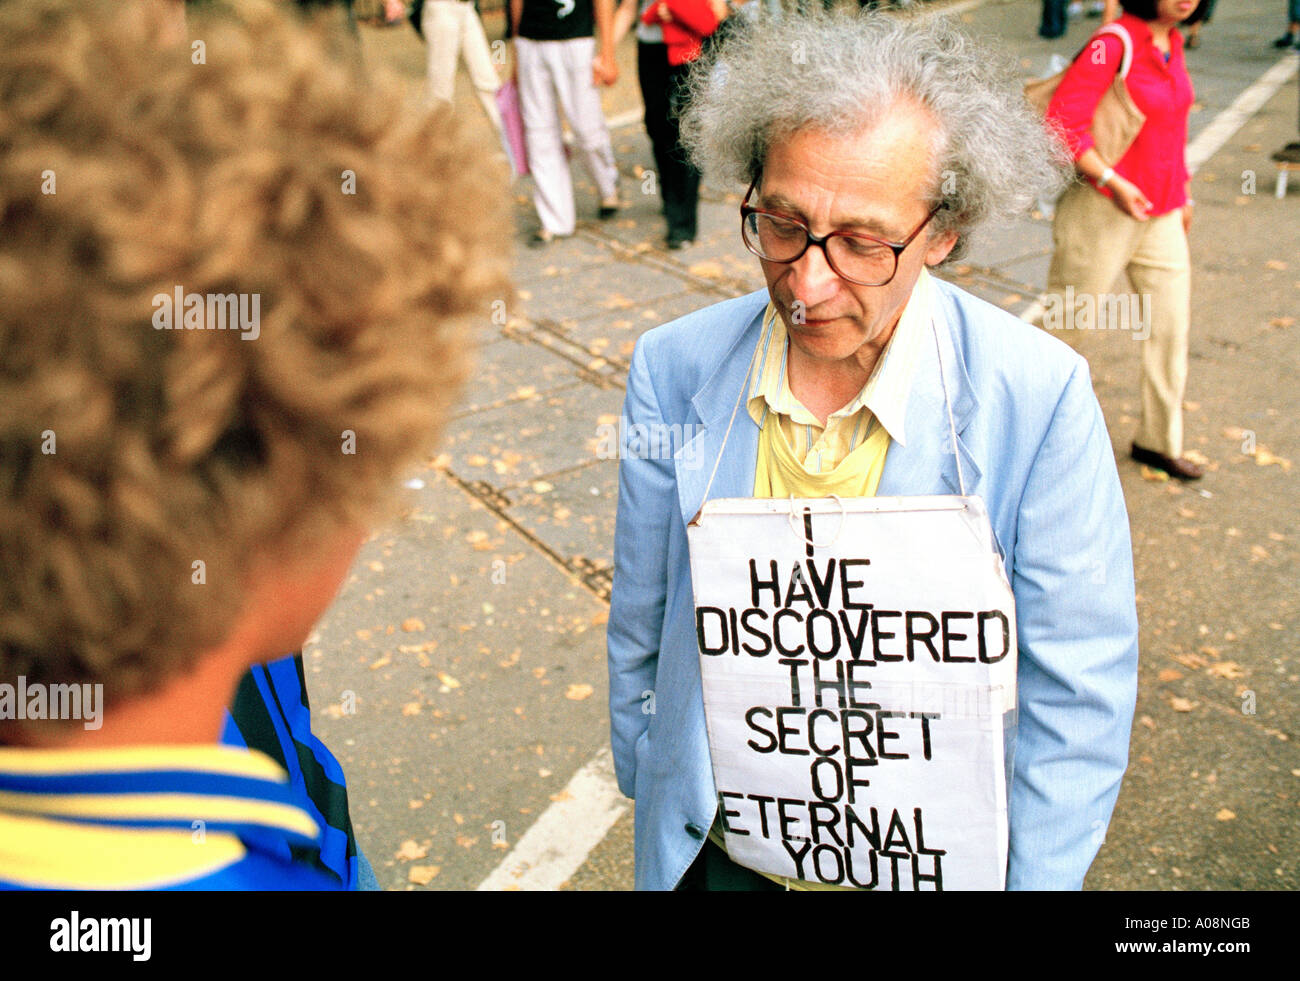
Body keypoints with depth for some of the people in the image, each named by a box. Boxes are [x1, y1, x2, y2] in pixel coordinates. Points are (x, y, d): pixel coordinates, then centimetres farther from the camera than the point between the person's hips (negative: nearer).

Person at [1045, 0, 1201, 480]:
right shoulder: (1113, 45, -17)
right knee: (1072, 317, 4)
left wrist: (1182, 191, 20)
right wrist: (1111, 181, -25)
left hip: (1161, 214, 8)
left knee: (1171, 324, 9)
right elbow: (1062, 122, -21)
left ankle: (1159, 440, 24)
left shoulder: (1172, 42, 9)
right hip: (1107, 211, -8)